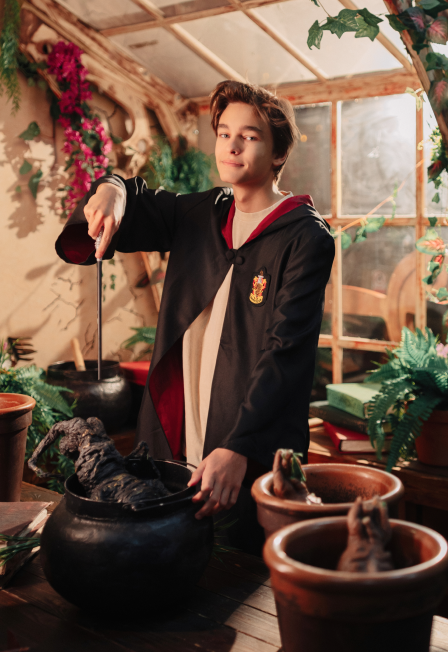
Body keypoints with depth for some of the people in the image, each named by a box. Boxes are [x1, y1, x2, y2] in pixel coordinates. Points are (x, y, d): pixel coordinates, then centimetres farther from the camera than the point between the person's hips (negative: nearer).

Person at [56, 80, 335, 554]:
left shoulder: (306, 237, -9)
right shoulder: (200, 215, 10)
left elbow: (286, 351, -18)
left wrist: (238, 448, -28)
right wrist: (112, 191, -12)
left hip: (255, 458, -5)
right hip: (176, 441, 6)